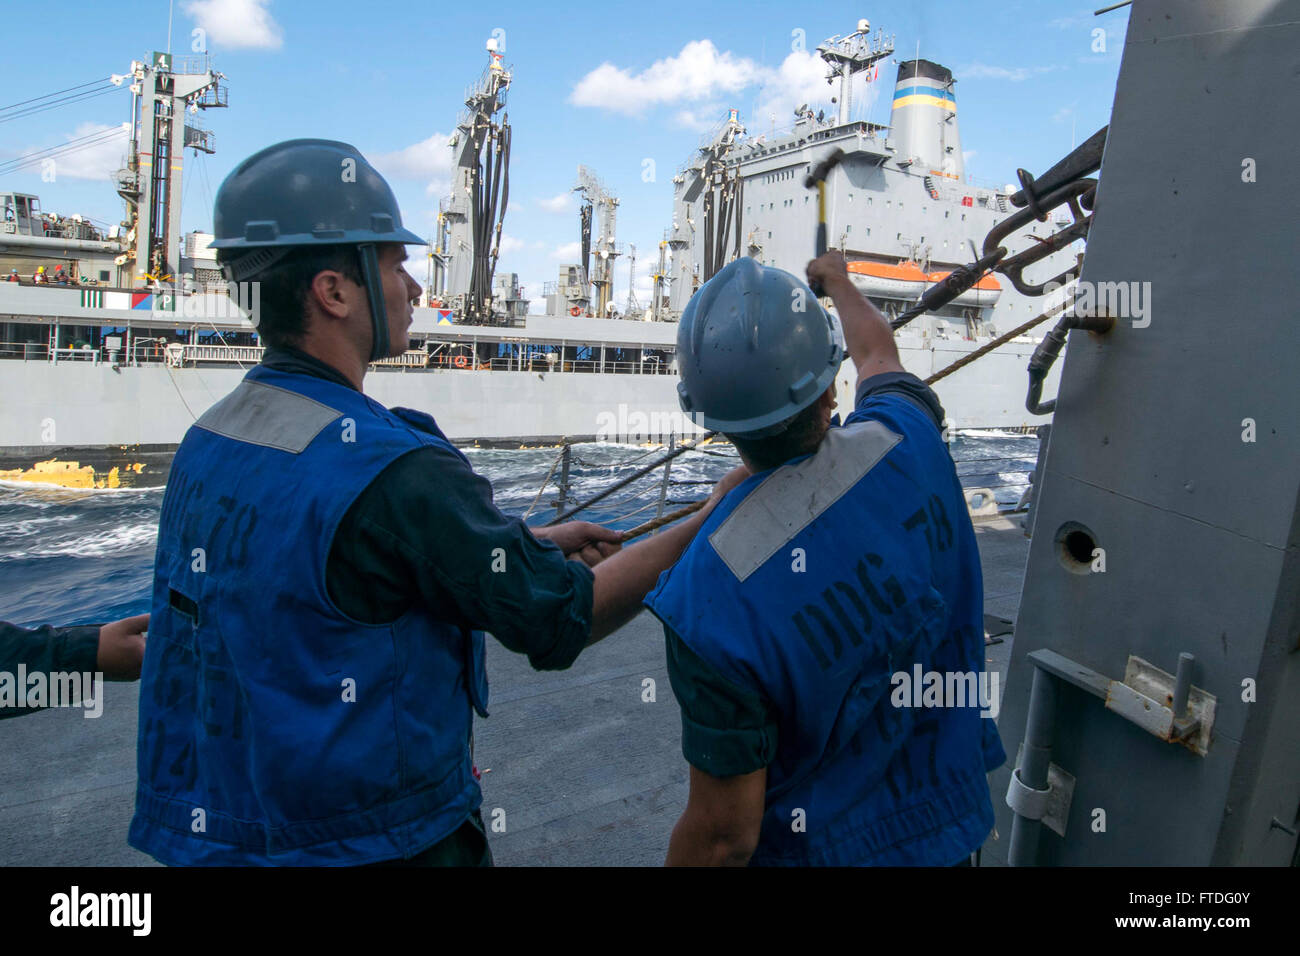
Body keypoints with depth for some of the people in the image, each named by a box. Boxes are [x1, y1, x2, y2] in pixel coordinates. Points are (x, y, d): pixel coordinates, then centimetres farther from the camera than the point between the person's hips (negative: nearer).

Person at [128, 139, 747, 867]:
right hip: (373, 842, -7)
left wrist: (536, 546, 6)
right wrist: (708, 524, -10)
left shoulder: (208, 439, -1)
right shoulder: (390, 469, -27)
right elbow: (561, 622, -20)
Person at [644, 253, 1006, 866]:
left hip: (825, 849, -4)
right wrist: (838, 281, 25)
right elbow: (877, 349, 6)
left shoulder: (711, 597, -33)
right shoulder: (904, 440, -20)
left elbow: (725, 832, -23)